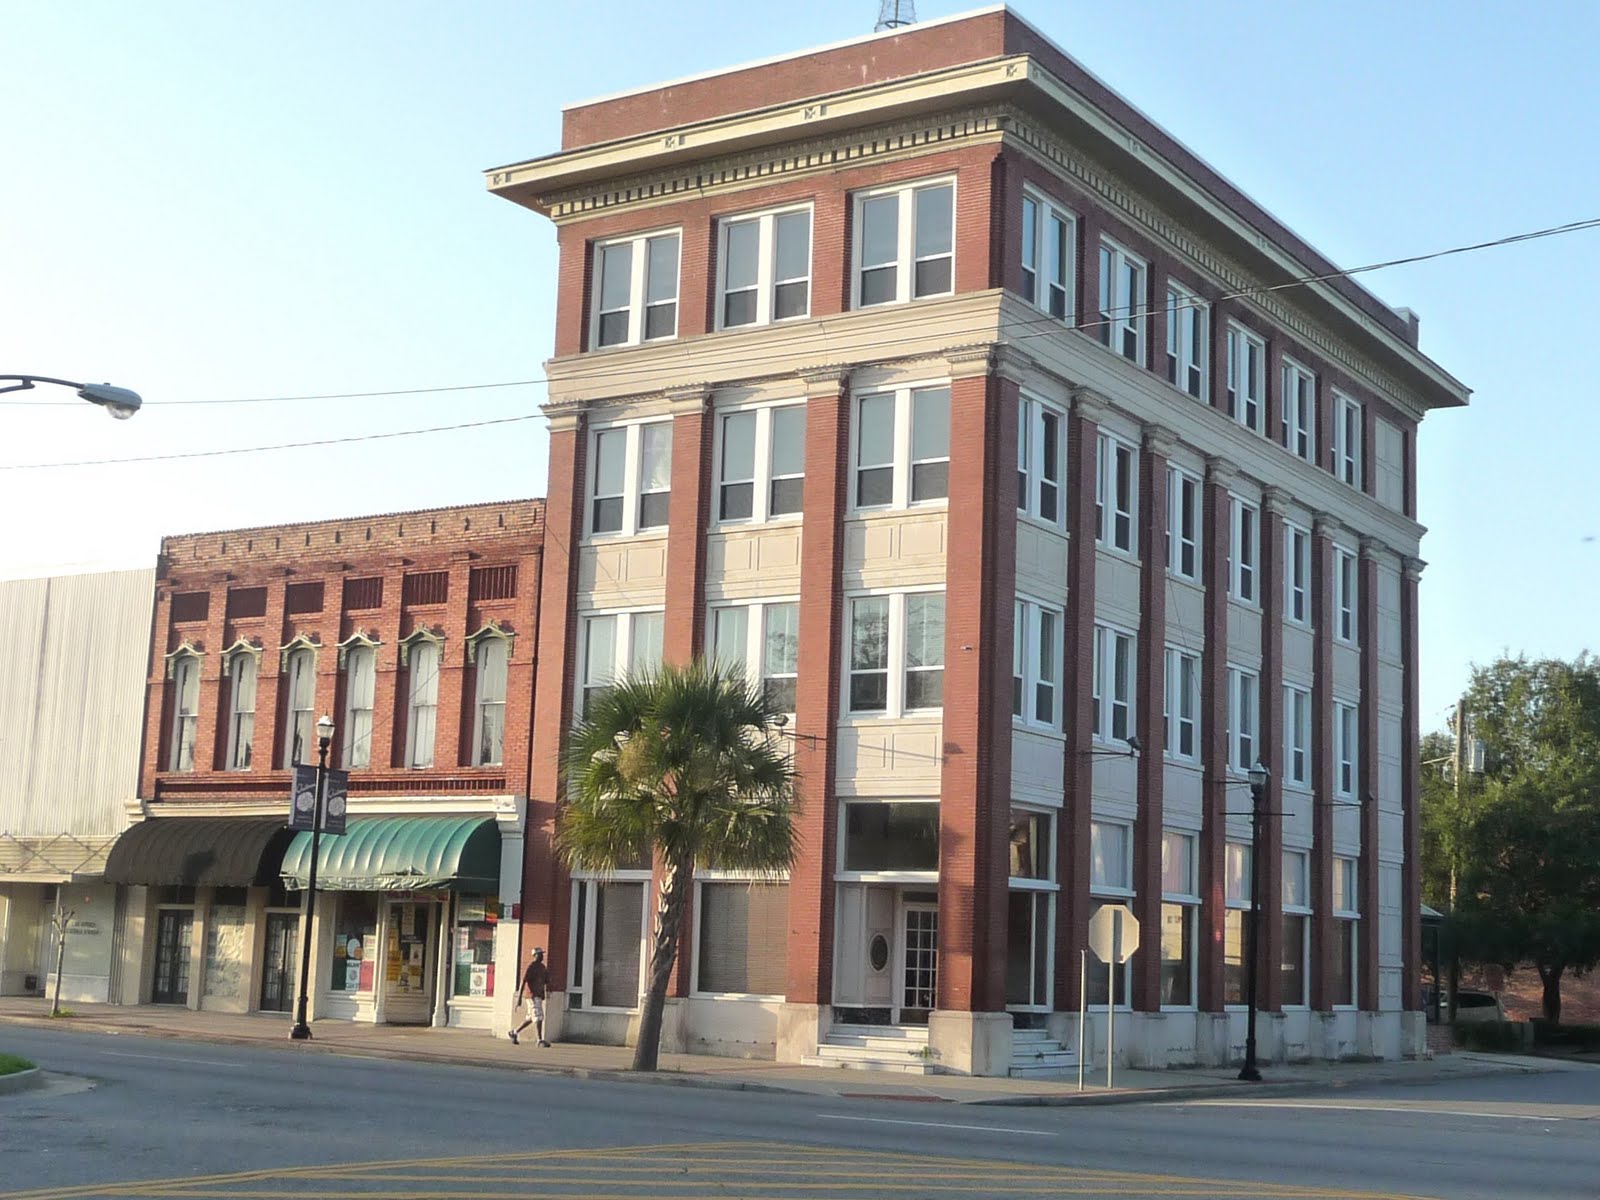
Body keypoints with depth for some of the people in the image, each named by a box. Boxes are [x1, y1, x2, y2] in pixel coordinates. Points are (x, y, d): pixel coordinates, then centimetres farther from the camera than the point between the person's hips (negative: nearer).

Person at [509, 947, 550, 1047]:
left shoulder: (543, 967, 15)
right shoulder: (531, 967, -10)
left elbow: (547, 982, 13)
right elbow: (523, 982, -14)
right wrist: (519, 997, -18)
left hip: (539, 996, 9)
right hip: (533, 996, -9)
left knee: (531, 1019, 15)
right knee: (538, 1018, -13)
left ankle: (514, 1032, 29)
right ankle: (540, 1040, -14)